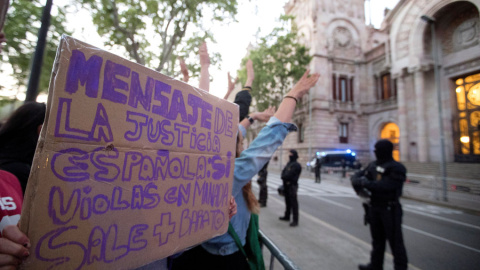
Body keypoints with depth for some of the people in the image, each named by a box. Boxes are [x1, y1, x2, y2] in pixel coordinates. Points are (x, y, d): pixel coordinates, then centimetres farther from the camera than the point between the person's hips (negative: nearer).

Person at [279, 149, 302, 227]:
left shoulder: (296, 165, -12)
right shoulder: (288, 163, 15)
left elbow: (289, 175, -18)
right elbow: (283, 172, 11)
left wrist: (284, 177, -4)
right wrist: (285, 178, -7)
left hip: (292, 185, -9)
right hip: (286, 185, 9)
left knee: (293, 203, -5)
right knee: (287, 201, 19)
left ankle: (295, 220, -1)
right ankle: (287, 216, 32)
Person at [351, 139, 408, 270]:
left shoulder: (397, 169, -13)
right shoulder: (373, 165, 7)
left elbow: (384, 185, -26)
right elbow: (357, 175, 7)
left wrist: (365, 183, -18)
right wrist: (358, 181, -15)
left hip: (390, 209, -7)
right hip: (374, 207, 7)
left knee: (395, 240, 4)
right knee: (377, 239, 18)